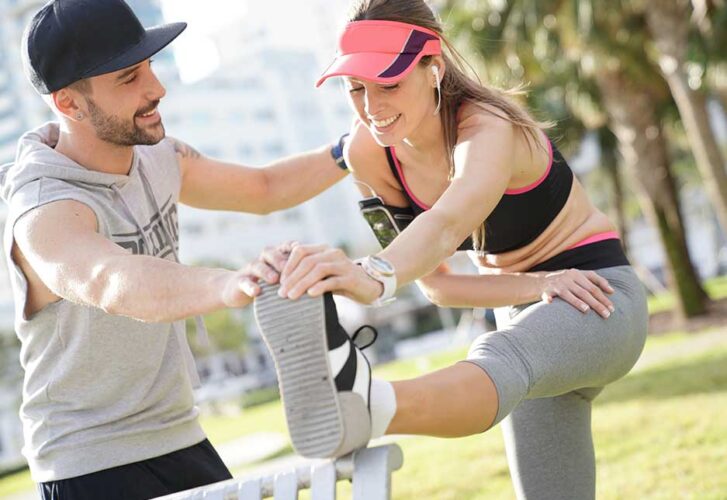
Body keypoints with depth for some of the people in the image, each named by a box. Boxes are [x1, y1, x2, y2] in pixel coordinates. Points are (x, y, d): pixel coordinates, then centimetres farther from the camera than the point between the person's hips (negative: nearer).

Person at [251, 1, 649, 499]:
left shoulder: (488, 130, -28)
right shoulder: (369, 154, -9)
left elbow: (446, 226, -50)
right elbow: (435, 284, -7)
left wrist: (374, 277, -71)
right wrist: (539, 285, -24)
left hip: (599, 297, -7)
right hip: (525, 310, 7)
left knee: (498, 358, -41)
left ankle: (365, 408, -69)